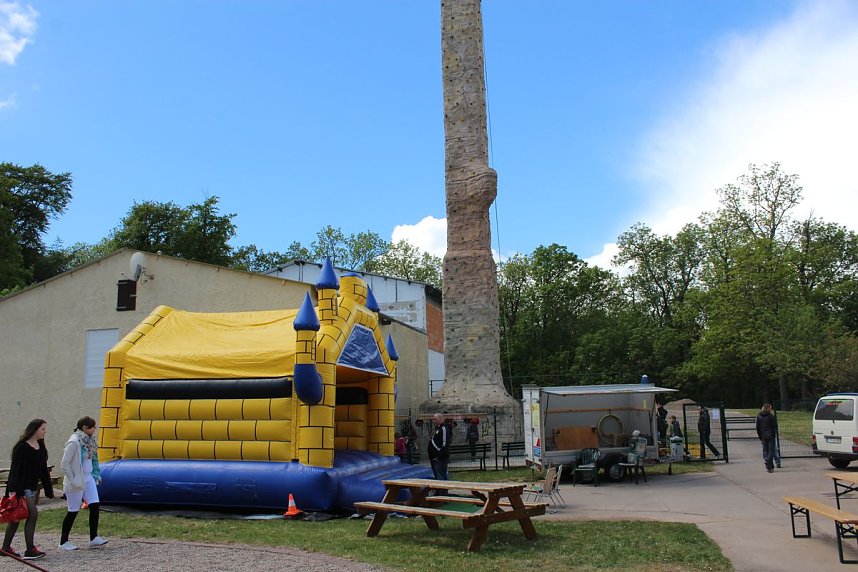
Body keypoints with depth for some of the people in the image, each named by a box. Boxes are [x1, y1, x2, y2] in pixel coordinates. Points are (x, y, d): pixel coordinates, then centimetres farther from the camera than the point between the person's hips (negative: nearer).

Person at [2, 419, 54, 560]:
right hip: (21, 488, -8)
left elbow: (43, 470, 15)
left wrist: (48, 489, 14)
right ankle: (30, 550, -9)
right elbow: (15, 469, -17)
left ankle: (6, 548, 24)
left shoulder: (41, 447, 10)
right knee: (33, 514, -13)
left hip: (32, 487, 8)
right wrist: (15, 490, -23)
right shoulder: (21, 447, -14)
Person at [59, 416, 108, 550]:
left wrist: (96, 475, 10)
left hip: (88, 478, 7)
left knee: (95, 506, 2)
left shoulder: (90, 440, 5)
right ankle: (63, 542, 19)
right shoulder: (74, 442, -20)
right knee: (73, 511, 3)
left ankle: (93, 538, 9)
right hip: (76, 482, -7)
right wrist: (73, 481, -18)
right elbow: (65, 464, -20)